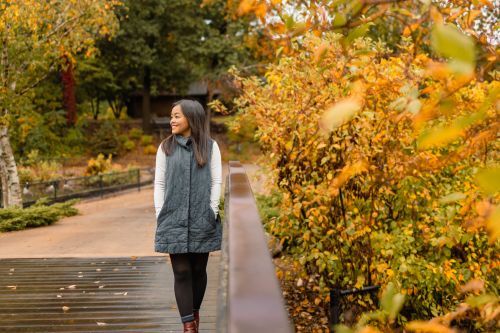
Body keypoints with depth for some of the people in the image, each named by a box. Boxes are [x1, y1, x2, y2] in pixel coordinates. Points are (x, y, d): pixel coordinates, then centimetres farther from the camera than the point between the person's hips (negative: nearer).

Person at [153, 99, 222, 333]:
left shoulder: (210, 146, 2)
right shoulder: (166, 147, 5)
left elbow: (216, 181, 2)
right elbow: (159, 183, 6)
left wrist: (212, 212, -4)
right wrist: (160, 213, -2)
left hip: (202, 221, 0)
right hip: (174, 220, 0)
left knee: (198, 270, 10)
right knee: (181, 272, -2)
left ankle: (195, 312, 31)